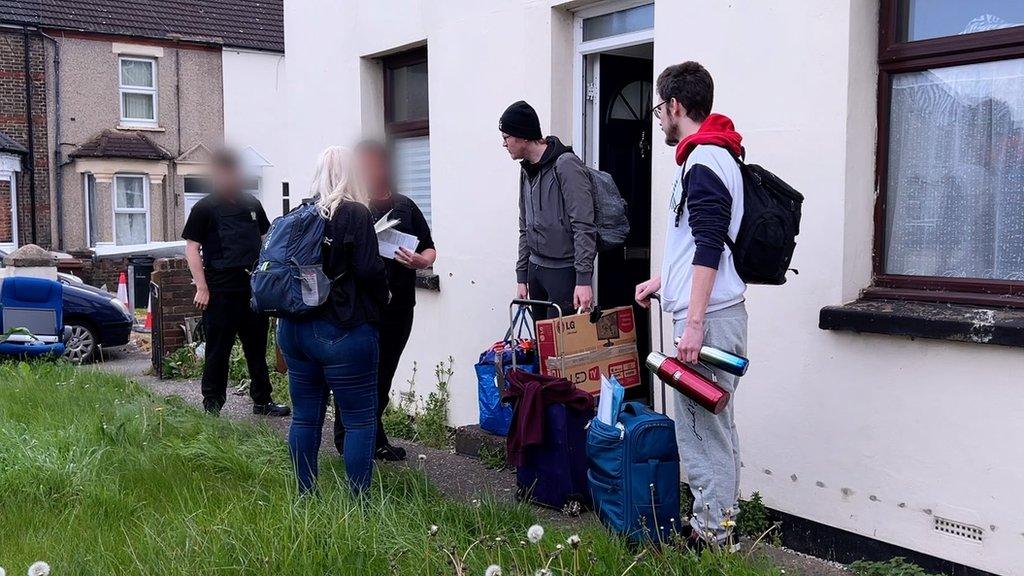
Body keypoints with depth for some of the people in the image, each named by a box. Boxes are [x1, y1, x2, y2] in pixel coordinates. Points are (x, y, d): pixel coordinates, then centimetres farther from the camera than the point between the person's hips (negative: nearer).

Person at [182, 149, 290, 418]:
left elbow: (265, 241, 20)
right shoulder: (205, 208, -4)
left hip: (255, 288, 5)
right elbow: (192, 248, -5)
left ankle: (262, 401, 23)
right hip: (221, 292, -5)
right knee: (218, 351, 2)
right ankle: (212, 407, 11)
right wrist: (202, 288, -12)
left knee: (257, 347, 13)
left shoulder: (252, 204, 12)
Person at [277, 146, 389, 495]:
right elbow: (369, 271, -15)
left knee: (305, 415, 14)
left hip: (293, 328, 7)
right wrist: (381, 300, 3)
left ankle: (305, 496, 21)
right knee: (360, 419, 1)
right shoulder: (355, 214, -11)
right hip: (342, 332, -7)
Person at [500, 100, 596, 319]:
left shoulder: (566, 165, -13)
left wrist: (584, 279, -21)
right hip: (535, 269, 8)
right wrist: (522, 276, 16)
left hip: (564, 271, -8)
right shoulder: (526, 171, 13)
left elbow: (584, 227, -17)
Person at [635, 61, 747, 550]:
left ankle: (712, 533, 6)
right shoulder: (708, 157, 18)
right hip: (704, 314, 10)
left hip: (708, 318, -10)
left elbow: (708, 247, -21)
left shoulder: (704, 161, -13)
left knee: (708, 427, -3)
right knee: (700, 424, 14)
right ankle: (710, 521, 23)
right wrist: (661, 280, 31)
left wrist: (694, 323, -23)